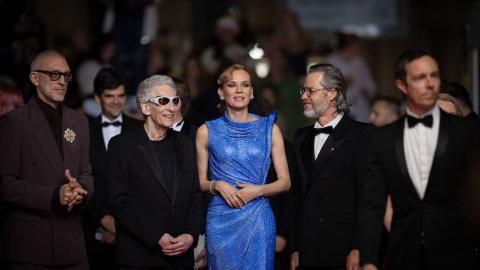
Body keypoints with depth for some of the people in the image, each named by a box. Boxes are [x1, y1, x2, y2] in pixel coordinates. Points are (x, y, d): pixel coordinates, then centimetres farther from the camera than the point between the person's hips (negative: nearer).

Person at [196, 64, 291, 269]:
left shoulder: (269, 129, 6)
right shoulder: (207, 131, 6)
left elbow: (285, 182, 6)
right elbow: (200, 182, 10)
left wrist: (258, 190, -11)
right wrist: (217, 185, -11)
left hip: (258, 219, 0)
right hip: (221, 219, 0)